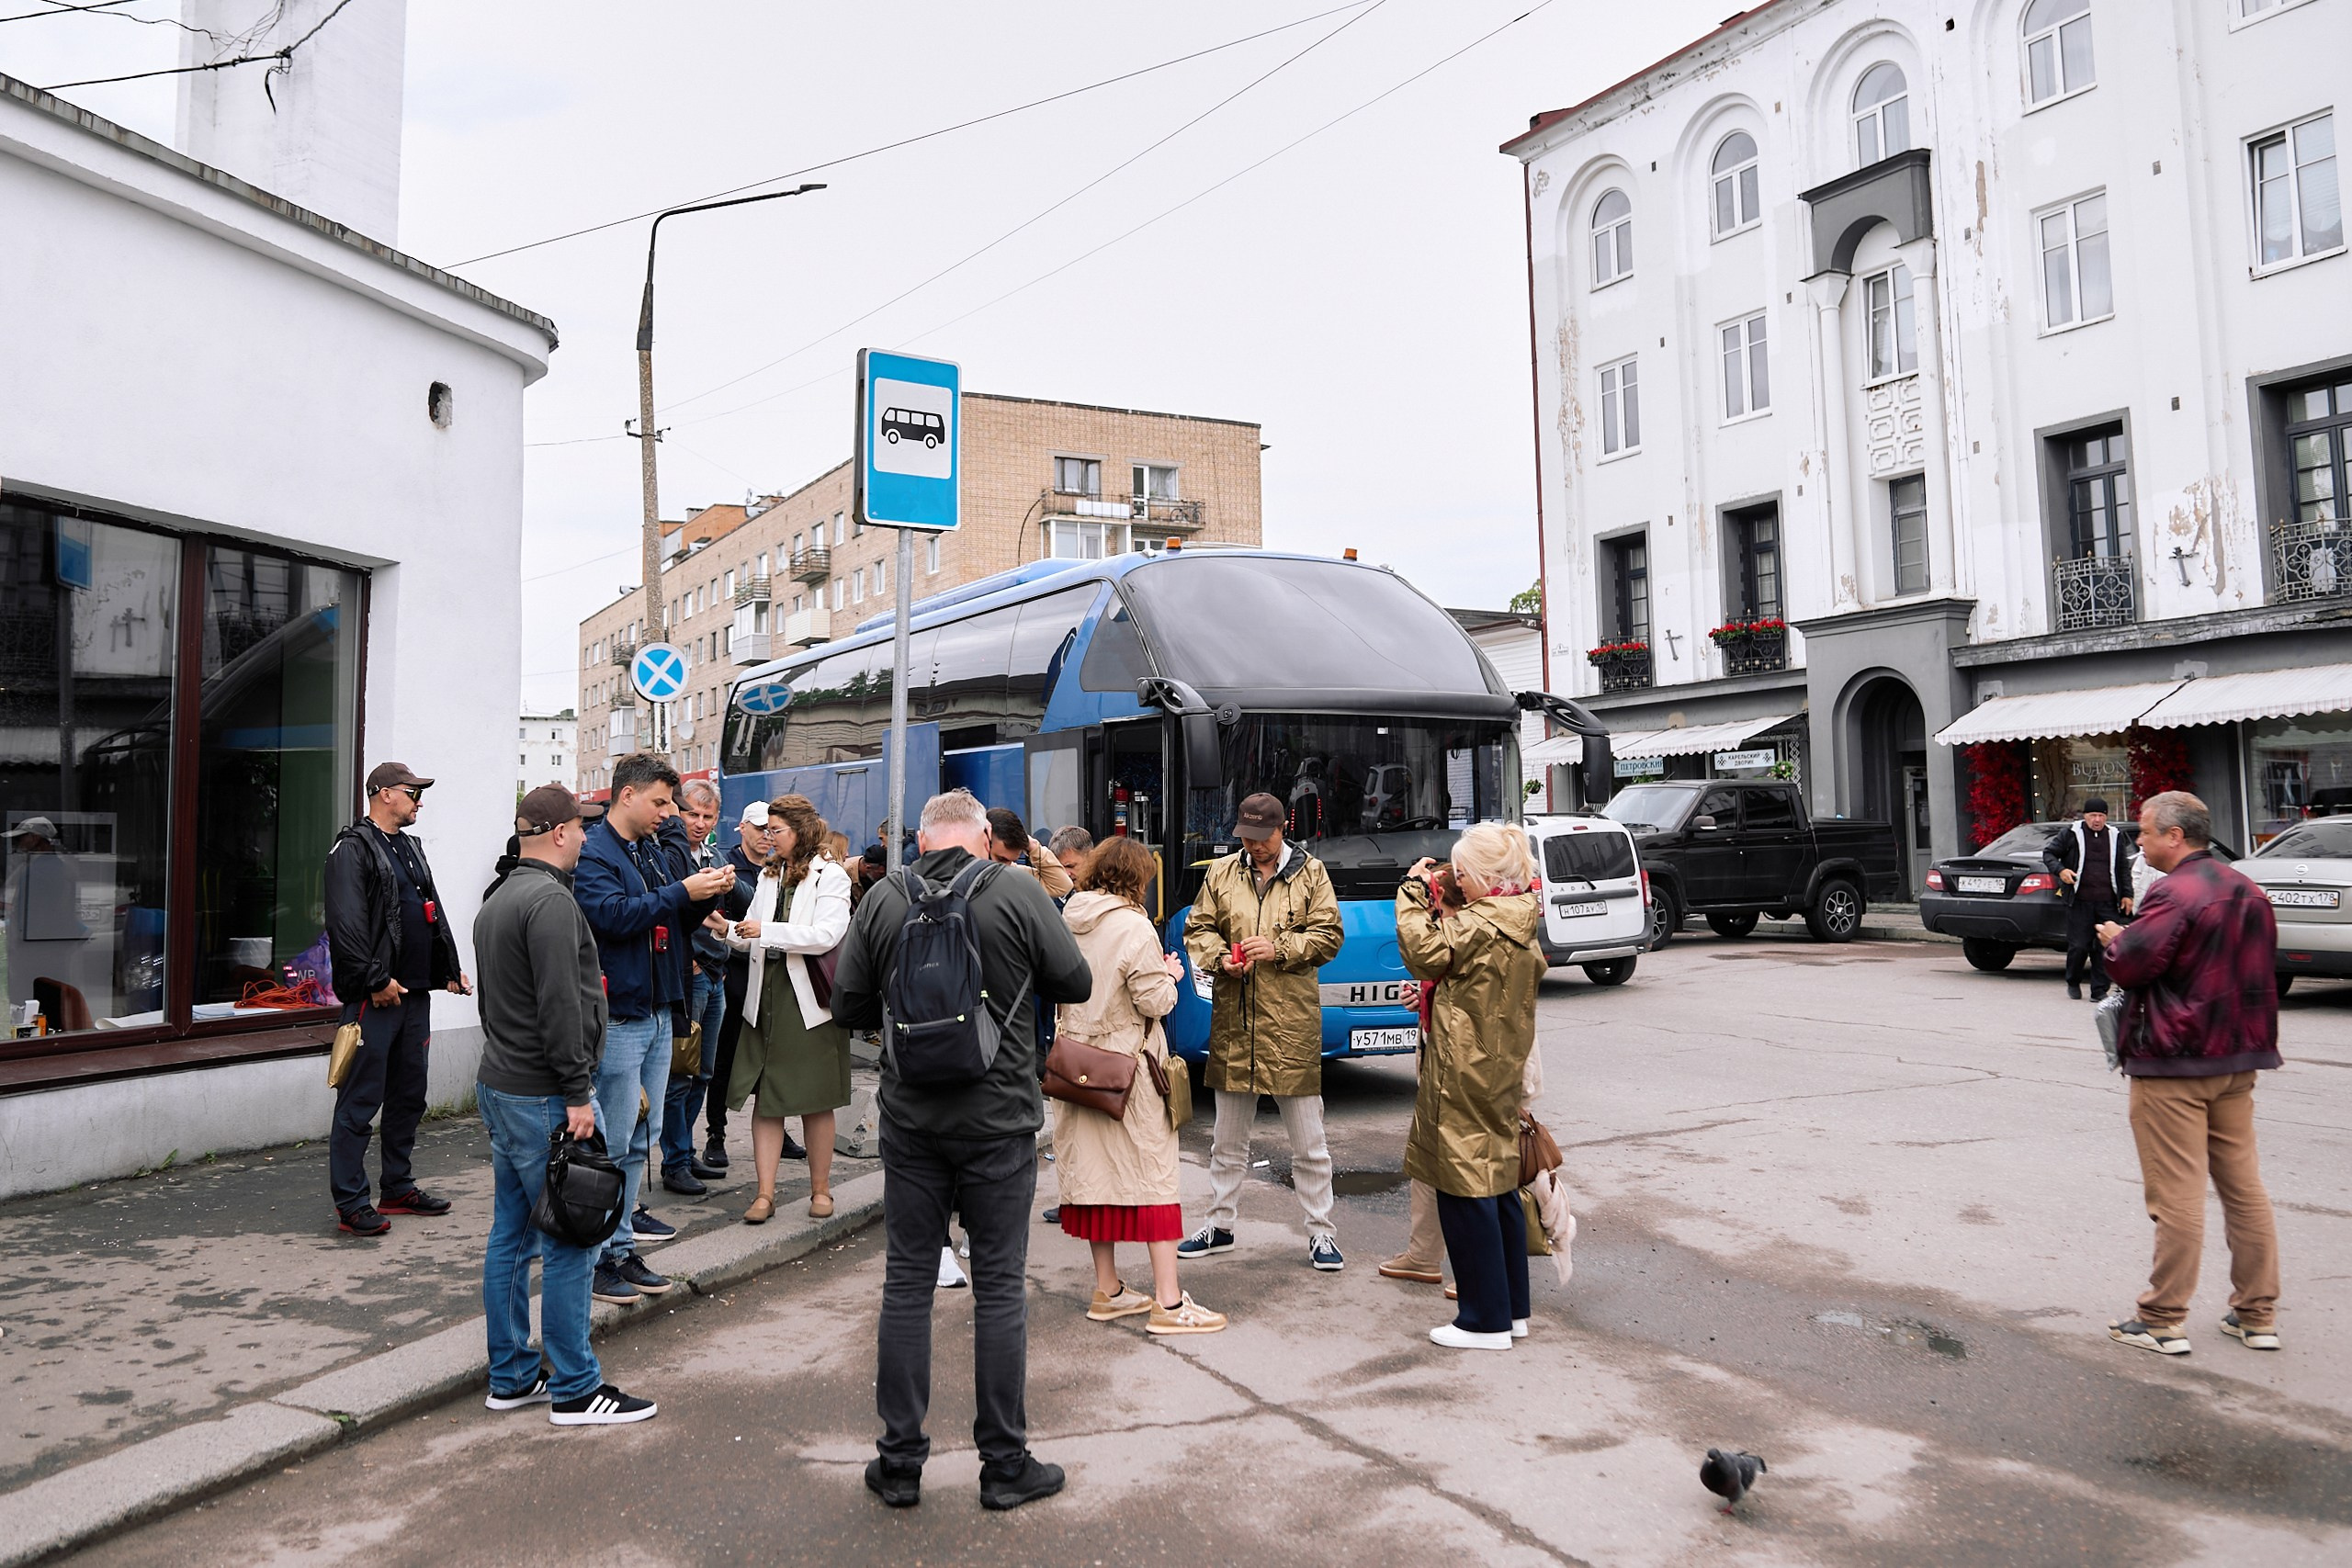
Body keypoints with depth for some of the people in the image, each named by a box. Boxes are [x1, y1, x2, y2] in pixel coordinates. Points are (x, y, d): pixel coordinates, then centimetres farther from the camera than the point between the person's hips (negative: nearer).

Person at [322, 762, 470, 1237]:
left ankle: (399, 1188, 26)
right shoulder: (353, 848, -9)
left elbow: (434, 916, 24)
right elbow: (346, 925, -18)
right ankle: (351, 1206, 2)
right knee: (360, 1101, -4)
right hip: (375, 998, -9)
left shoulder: (411, 848, 19)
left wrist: (449, 970, 16)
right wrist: (376, 980, -20)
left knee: (408, 1096, 15)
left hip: (414, 993, 9)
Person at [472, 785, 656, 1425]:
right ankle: (574, 1390, 3)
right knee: (568, 1244, -4)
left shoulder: (497, 900, 17)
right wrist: (577, 1092, -20)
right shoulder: (550, 900, -16)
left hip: (499, 1085, 11)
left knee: (511, 1237, 14)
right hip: (542, 1096, -11)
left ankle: (511, 1377, 23)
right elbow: (560, 1006, -23)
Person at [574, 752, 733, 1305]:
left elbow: (677, 923, 21)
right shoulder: (593, 851, -10)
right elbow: (613, 913, -25)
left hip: (657, 1011, 9)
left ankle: (620, 1245, 24)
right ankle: (595, 1256, 8)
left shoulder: (654, 850, 16)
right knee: (612, 1144, -3)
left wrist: (706, 895, 2)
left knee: (642, 1140, 14)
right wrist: (683, 891, -21)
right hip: (618, 1016, -9)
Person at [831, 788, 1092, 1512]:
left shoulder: (882, 899, -4)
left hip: (910, 1120, 2)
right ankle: (1005, 1466, 17)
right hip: (997, 1120, -2)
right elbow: (1076, 983, -1)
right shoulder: (1019, 895, -10)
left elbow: (848, 1005, 0)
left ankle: (900, 1461, 21)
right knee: (1000, 1287, 8)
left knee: (907, 1282, 12)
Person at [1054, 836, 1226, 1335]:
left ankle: (1107, 1291, 22)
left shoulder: (1068, 921, 5)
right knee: (1152, 1172, -1)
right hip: (1128, 1067, -7)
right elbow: (1154, 1002, -16)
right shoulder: (1133, 926, -16)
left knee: (1095, 1170, 13)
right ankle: (1168, 1303, 1)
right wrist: (1170, 975, 4)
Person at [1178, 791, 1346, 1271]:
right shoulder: (1221, 873, 8)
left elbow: (1328, 935, -1)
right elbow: (1197, 929, 12)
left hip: (1293, 1022, -3)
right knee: (1228, 1137, 14)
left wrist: (1280, 949, -15)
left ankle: (1320, 1231, 16)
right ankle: (1219, 1226, 27)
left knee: (1308, 1139, 4)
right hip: (1233, 1020, 3)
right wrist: (1220, 958, -8)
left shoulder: (1310, 873, 1)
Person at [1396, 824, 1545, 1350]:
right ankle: (1513, 1308, 24)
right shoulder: (1522, 922, 9)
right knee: (1500, 1188, 16)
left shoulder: (1481, 925, -20)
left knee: (1467, 1194, -2)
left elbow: (1425, 953, -19)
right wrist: (1441, 907, 8)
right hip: (1503, 1074, 10)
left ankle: (1486, 1322, 4)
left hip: (1465, 1077, -10)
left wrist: (1413, 891, -9)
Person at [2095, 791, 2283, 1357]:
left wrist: (2115, 938, -2)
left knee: (2176, 1194, -4)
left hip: (2172, 1063, -9)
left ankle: (2163, 1321, 2)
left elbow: (2131, 965, -21)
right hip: (2238, 1058, 9)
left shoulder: (2175, 892, -18)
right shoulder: (2247, 891, 12)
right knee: (2244, 1187, 12)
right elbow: (2260, 970, 21)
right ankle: (2257, 1315, 18)